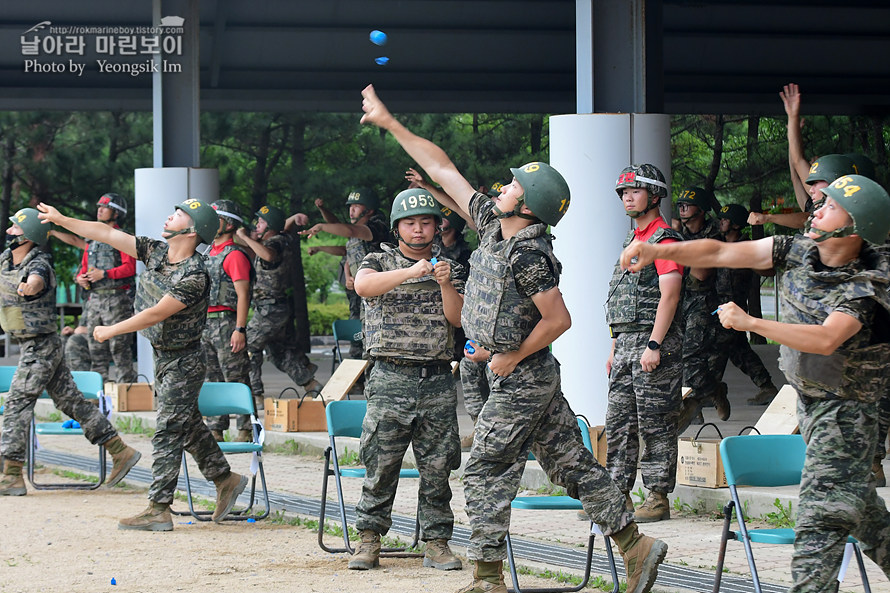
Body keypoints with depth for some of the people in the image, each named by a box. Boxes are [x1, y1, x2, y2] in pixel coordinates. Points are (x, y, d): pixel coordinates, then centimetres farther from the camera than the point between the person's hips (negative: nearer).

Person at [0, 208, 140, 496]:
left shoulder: (38, 264, -23)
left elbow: (36, 279, -47)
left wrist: (29, 287, -69)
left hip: (41, 347, -9)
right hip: (32, 345, 9)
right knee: (71, 401, 12)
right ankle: (120, 452, 16)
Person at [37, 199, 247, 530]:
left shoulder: (193, 276, -26)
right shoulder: (156, 252, -1)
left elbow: (156, 314, -26)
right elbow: (109, 235, 1)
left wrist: (110, 331, -17)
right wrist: (61, 220, 1)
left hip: (183, 362, -8)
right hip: (162, 357, 8)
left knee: (168, 431, -6)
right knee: (187, 425, 17)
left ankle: (159, 510, -3)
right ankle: (225, 480, 30)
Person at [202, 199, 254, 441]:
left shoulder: (234, 255, -8)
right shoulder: (208, 253, 18)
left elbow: (243, 294, -14)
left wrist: (240, 329, -21)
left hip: (226, 321, -9)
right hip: (205, 322, 9)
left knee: (236, 379, -7)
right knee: (212, 380, 10)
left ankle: (245, 431, -6)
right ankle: (215, 430, 14)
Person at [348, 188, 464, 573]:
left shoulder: (448, 268, 15)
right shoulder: (380, 262, 6)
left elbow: (458, 318, 5)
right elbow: (363, 285, -17)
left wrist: (445, 284, -12)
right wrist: (411, 272, -27)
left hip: (437, 382, 2)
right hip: (391, 380, -2)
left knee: (437, 468, 2)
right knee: (381, 464, -3)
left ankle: (437, 542, 7)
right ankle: (369, 539, 4)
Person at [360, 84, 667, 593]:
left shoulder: (528, 255, -21)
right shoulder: (493, 222, 4)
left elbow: (559, 319, -19)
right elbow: (443, 170, 9)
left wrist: (513, 357, -10)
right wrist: (390, 123, 10)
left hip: (522, 379, -9)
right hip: (536, 378, 9)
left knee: (487, 471, -3)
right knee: (572, 462, 10)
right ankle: (635, 545, 10)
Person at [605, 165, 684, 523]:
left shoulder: (664, 239, -8)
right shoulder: (633, 239, 20)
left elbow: (670, 295, -17)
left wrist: (654, 345, -22)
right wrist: (615, 348, 21)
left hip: (653, 343, -9)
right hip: (626, 342, 9)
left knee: (655, 425, -6)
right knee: (618, 423, 8)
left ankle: (659, 499, -3)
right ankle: (619, 496, 13)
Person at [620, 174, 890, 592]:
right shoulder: (797, 251, -3)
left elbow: (826, 339, -40)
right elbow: (720, 253, -4)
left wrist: (750, 323, -38)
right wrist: (657, 251, -15)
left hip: (845, 408, -8)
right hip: (808, 397, 8)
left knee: (820, 514, -13)